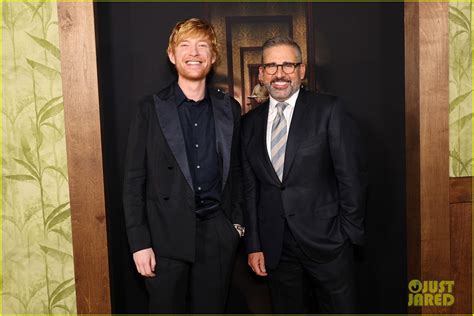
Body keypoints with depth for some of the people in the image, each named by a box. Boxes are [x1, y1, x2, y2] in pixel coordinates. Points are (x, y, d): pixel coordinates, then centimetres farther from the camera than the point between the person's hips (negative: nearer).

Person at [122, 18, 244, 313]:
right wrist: (139, 242, -8)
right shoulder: (152, 109, -2)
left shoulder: (229, 108, 6)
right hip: (167, 236, -2)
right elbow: (134, 180, -3)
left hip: (218, 235, 2)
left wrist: (237, 221, 6)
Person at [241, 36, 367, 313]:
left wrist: (350, 233, -6)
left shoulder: (328, 110, -5)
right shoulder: (250, 123, 6)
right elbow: (250, 189, 7)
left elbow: (351, 174, -6)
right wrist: (254, 245, 5)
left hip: (326, 242, -3)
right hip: (276, 250, 3)